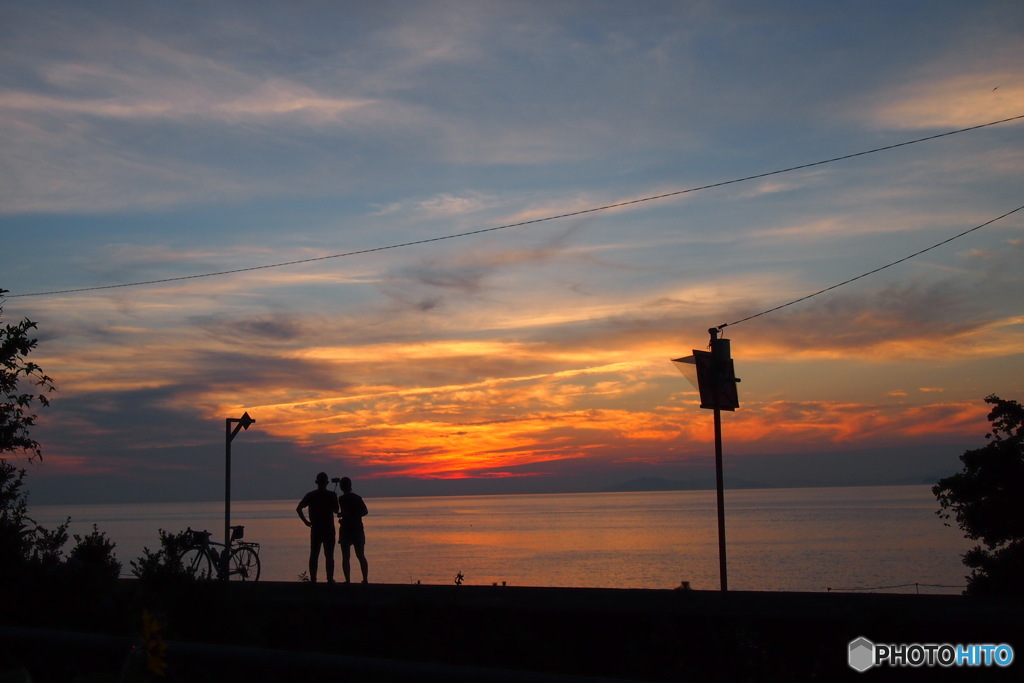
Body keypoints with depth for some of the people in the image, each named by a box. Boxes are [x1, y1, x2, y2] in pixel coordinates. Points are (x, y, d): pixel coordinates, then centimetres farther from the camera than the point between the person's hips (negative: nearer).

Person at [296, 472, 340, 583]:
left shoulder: (310, 495, 1)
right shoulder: (331, 495, -6)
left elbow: (298, 508, -4)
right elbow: (336, 511, -2)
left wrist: (305, 521, 2)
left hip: (315, 529, 2)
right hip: (329, 529, -2)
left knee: (314, 555, 7)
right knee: (329, 556, 2)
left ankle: (313, 579, 4)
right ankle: (330, 579, -1)